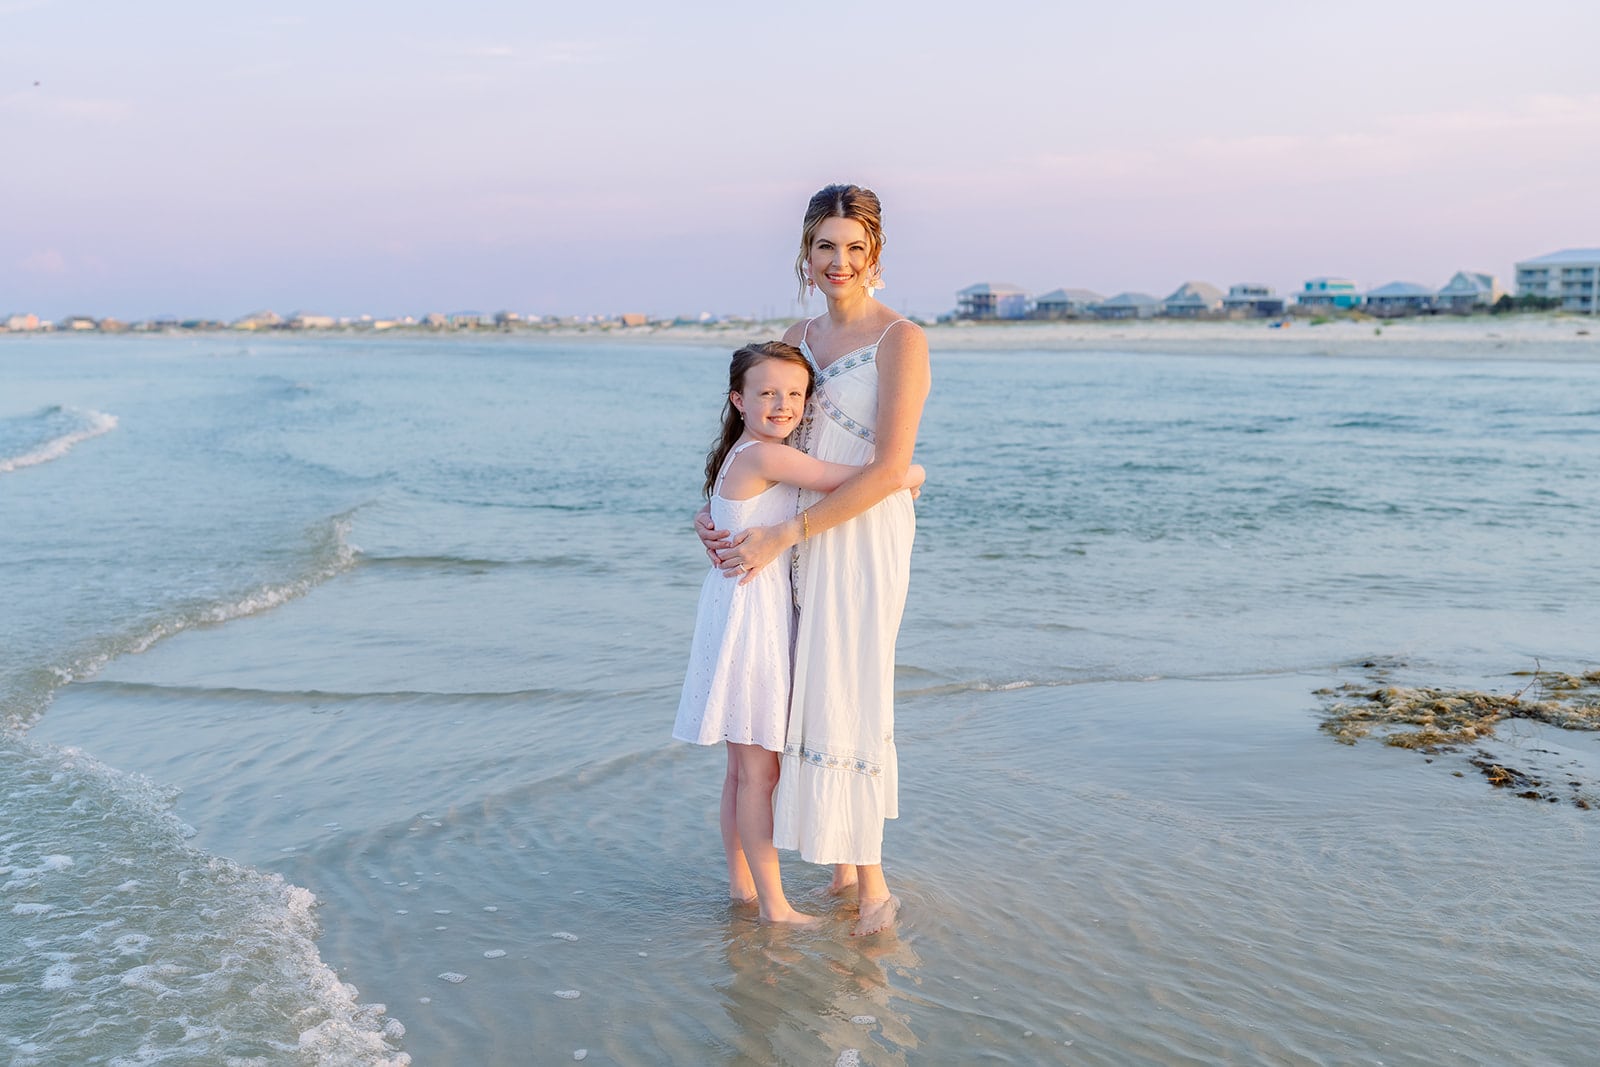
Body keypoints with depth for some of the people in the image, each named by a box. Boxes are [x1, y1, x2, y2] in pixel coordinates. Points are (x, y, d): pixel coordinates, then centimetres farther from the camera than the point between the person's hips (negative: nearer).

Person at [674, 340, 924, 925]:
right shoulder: (766, 456, -18)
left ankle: (740, 883, 27)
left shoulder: (747, 456, 12)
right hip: (751, 612, -10)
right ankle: (774, 905, 4)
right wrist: (910, 474, -4)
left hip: (752, 610, 10)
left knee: (744, 765, 17)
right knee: (760, 769, -3)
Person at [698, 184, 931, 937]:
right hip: (795, 540, 7)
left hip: (862, 538, -6)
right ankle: (841, 863, 20)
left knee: (848, 700, -5)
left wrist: (782, 535, -19)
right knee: (808, 696, 9)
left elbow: (888, 470, -17)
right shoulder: (799, 337, 11)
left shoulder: (900, 341, -11)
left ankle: (871, 883, 7)